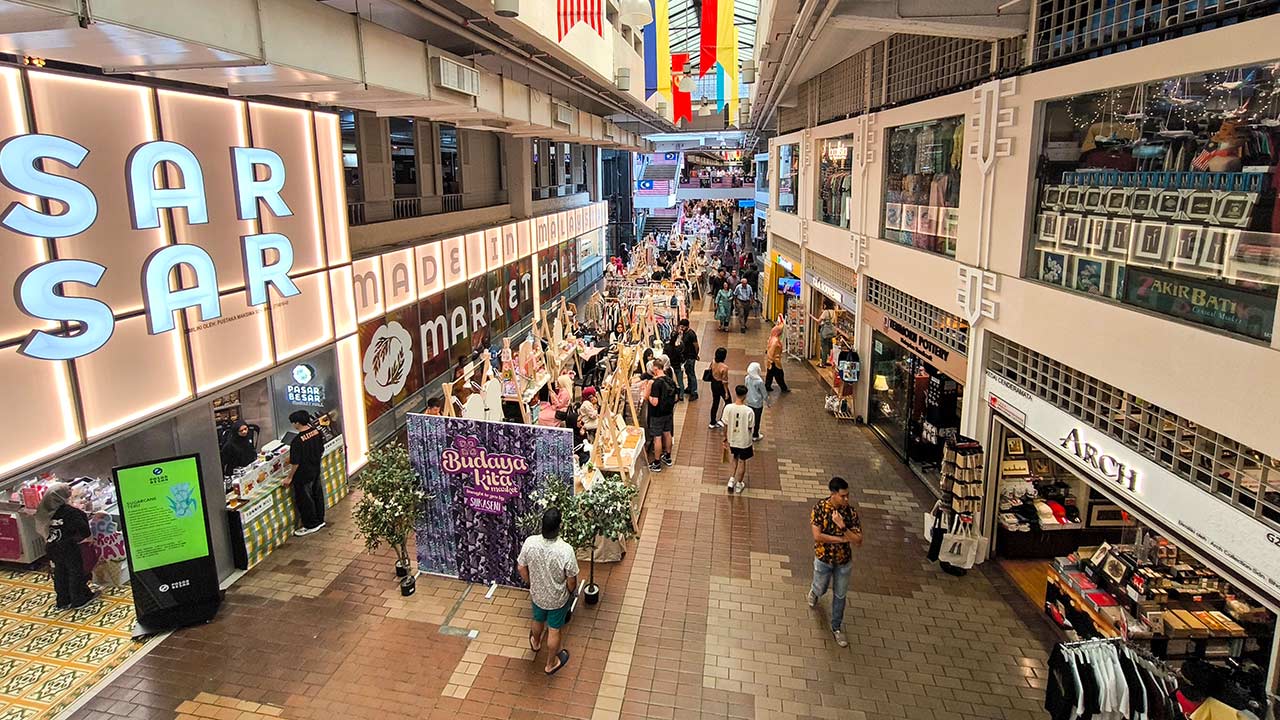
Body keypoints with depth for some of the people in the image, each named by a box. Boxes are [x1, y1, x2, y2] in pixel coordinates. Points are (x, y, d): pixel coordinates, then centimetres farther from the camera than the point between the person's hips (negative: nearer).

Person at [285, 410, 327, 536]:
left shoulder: (297, 441, -27)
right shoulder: (317, 432, -6)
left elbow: (295, 463, -22)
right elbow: (321, 451, 7)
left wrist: (289, 478, -10)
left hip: (303, 475, -8)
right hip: (316, 470, 8)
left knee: (304, 499, 8)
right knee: (317, 495, 20)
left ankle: (310, 525, 19)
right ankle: (320, 520, 34)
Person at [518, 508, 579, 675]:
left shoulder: (529, 542, -27)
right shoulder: (566, 550, -35)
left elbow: (521, 568, -9)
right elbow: (571, 580, -21)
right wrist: (571, 593, 2)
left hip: (537, 594, 3)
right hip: (558, 599, -3)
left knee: (538, 621, 33)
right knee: (554, 630, 23)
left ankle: (536, 644, 64)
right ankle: (551, 664, 45)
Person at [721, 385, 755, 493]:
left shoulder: (728, 408, -18)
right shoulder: (749, 411, -24)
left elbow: (725, 426, -7)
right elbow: (749, 429, -12)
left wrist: (726, 439, 8)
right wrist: (751, 440, 6)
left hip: (732, 440, 2)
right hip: (744, 441, -2)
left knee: (735, 457, 29)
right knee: (742, 461, 18)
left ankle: (732, 479, 26)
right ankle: (739, 484, 33)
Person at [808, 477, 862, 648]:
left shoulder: (851, 512, -17)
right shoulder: (819, 508, -22)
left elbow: (858, 542, -20)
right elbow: (817, 536, -26)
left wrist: (842, 526, -33)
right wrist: (842, 539, -23)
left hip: (844, 561, 1)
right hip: (823, 559, -1)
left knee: (840, 595, 16)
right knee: (821, 590, 21)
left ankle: (837, 627, 37)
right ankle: (814, 592, 58)